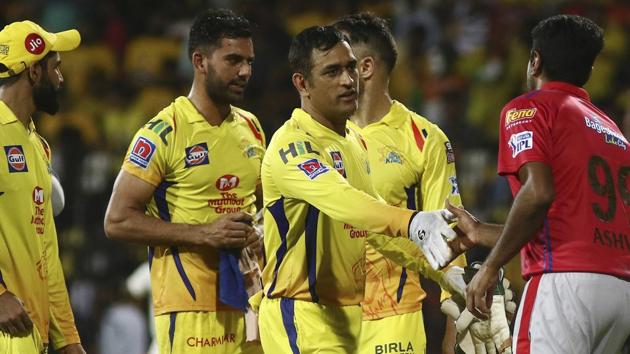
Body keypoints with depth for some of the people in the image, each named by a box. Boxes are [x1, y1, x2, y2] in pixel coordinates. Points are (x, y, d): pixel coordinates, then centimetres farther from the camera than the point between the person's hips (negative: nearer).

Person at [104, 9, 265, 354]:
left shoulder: (250, 127, 14)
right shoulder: (163, 134, -8)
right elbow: (118, 221, -11)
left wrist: (259, 232, 5)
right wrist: (203, 234, -17)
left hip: (248, 300, 7)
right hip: (189, 308, -6)